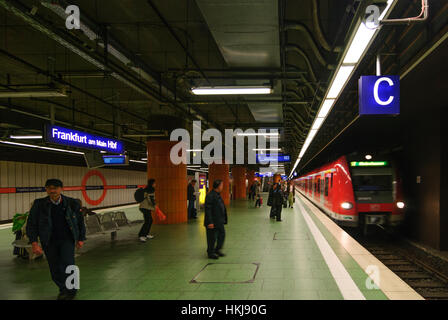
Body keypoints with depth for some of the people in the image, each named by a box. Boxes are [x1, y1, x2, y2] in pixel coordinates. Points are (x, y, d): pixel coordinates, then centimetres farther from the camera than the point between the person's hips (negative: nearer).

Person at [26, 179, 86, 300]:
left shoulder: (72, 203, -5)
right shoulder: (39, 204, -7)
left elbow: (80, 221, 9)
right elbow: (31, 225, -5)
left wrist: (81, 239, 10)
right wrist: (34, 243, -15)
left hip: (67, 239, -1)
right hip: (49, 241, 1)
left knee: (67, 264, -17)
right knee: (55, 270, 5)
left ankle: (71, 290, 2)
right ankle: (63, 289, 29)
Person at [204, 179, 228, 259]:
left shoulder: (218, 195, 10)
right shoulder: (210, 196, -19)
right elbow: (207, 210, -22)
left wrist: (223, 219, 18)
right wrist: (210, 222, -24)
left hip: (219, 221, 9)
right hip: (212, 222, -9)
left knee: (222, 234, 15)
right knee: (212, 238, 2)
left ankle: (217, 250, 30)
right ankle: (210, 253, 17)